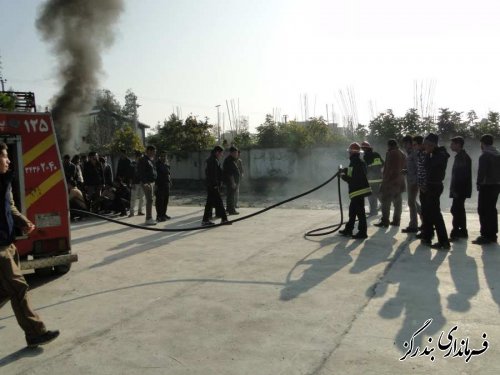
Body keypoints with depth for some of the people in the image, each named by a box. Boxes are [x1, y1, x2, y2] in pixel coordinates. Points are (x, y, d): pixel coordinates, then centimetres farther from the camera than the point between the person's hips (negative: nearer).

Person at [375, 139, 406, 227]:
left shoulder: (390, 153, -13)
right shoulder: (402, 154, 15)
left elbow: (388, 168, -18)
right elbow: (405, 168, 20)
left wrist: (385, 179, -14)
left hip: (391, 181, -9)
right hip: (400, 182, 9)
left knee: (386, 201, -5)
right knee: (398, 202, 10)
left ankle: (385, 221, -6)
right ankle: (396, 220, 14)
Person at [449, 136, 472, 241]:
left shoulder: (463, 157, -15)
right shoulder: (460, 156, 15)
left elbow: (463, 174, -21)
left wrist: (456, 189, -22)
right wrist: (454, 188, 16)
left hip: (460, 189, -10)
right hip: (459, 189, 10)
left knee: (455, 210, -11)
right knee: (459, 210, 13)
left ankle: (455, 233, -9)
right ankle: (463, 232, 19)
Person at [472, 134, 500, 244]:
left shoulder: (485, 155, -13)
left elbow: (481, 171, -18)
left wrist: (479, 183, -8)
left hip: (486, 186, -8)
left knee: (483, 210, -6)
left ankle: (486, 236, -8)